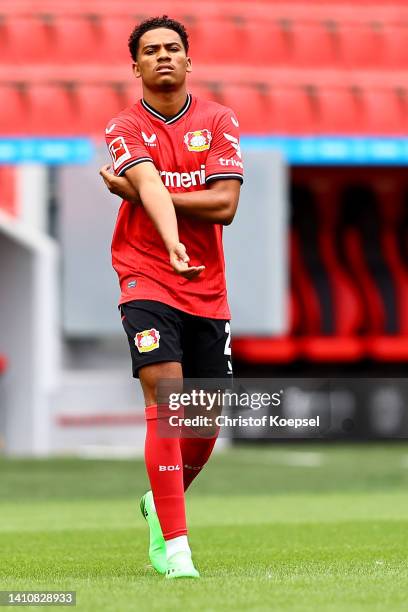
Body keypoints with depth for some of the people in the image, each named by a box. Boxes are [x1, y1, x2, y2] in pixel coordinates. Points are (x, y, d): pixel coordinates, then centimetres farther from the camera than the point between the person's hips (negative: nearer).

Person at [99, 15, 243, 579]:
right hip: (147, 281, -3)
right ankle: (175, 545, -17)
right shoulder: (125, 128, -2)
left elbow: (224, 205, -8)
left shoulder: (219, 121, 4)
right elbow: (152, 187, -23)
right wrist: (173, 242, -42)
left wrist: (136, 191, -12)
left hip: (207, 289, 3)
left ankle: (160, 505, 37)